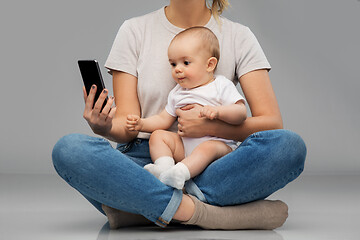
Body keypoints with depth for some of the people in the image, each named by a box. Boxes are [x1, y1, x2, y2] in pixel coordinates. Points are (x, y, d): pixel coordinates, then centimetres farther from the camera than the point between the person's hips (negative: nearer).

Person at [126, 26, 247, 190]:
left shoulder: (222, 86, -2)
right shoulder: (177, 93, 17)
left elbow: (241, 112, -11)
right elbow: (163, 120, 19)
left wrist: (217, 111, -28)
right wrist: (141, 124, 2)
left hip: (219, 144, -6)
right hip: (185, 146, 6)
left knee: (209, 148, -36)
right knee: (158, 136, -7)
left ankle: (179, 172, -52)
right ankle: (163, 166, -29)